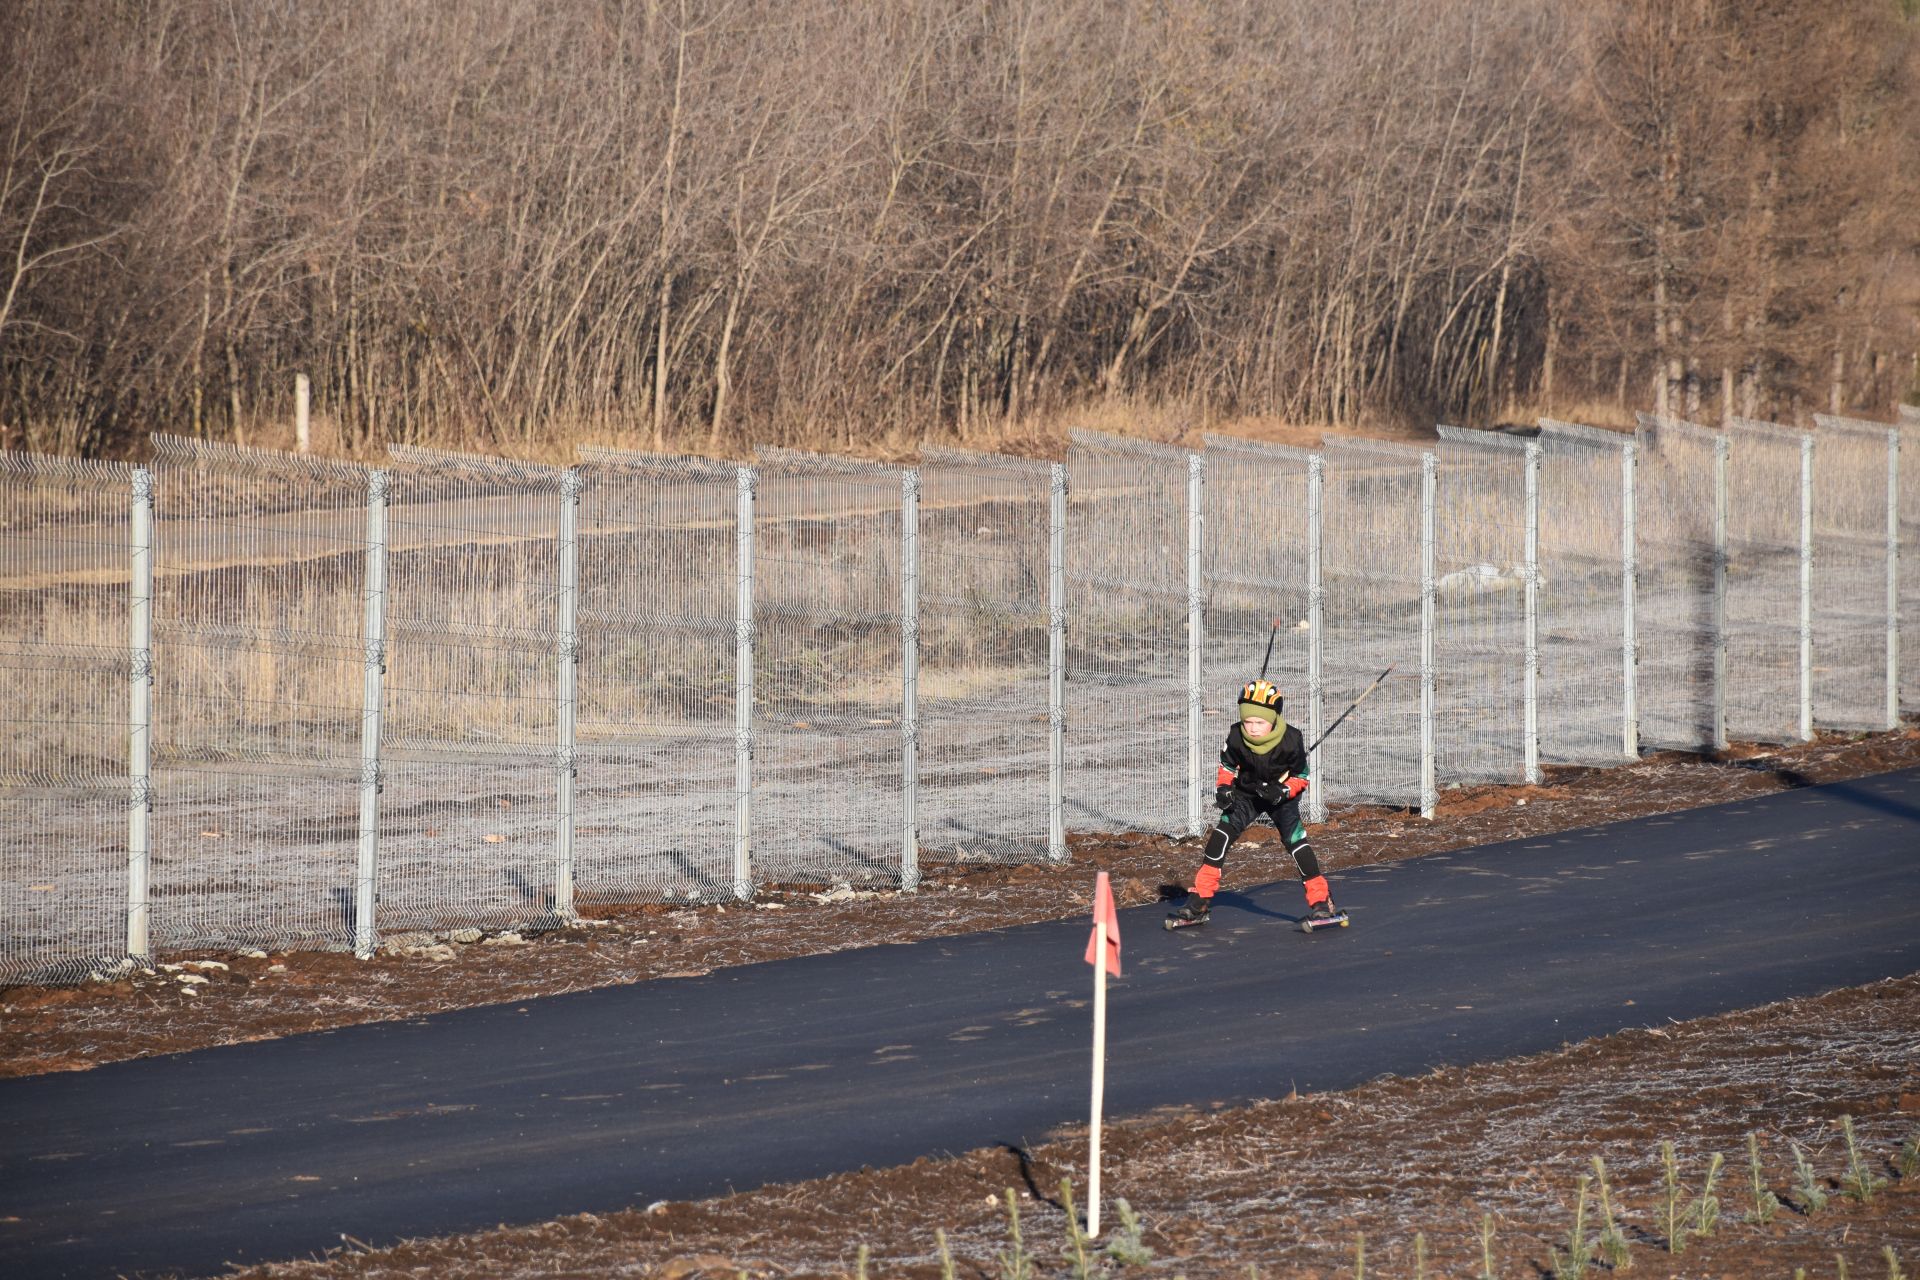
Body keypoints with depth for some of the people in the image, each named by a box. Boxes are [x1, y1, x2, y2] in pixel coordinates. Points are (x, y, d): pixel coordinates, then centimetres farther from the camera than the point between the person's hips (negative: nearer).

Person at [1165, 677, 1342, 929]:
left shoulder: (1291, 740, -26)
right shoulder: (1236, 737, -19)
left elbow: (1300, 776, -13)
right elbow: (1227, 766, 0)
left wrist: (1282, 792, -30)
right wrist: (1223, 789, -17)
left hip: (1281, 795, -3)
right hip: (1246, 793, 3)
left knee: (1295, 839, -23)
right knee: (1220, 835, -13)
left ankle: (1321, 902, -15)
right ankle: (1198, 904, -7)